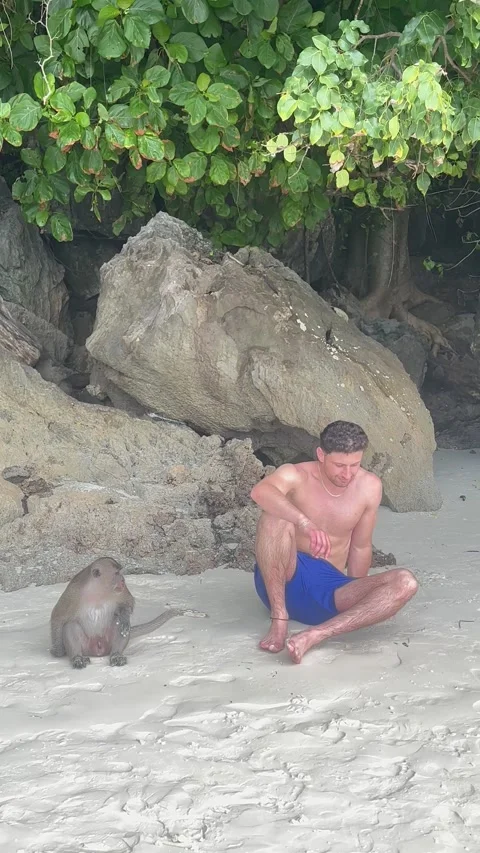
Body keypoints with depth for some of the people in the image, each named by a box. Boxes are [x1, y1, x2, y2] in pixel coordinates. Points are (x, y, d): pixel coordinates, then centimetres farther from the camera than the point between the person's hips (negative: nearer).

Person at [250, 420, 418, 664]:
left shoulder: (369, 487, 0)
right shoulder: (296, 476, -10)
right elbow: (260, 492, -34)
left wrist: (358, 599, 19)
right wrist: (305, 523, -48)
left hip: (328, 590, 3)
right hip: (282, 582, -3)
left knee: (405, 583, -22)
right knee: (275, 518, -31)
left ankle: (315, 635, -34)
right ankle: (279, 619, -27)